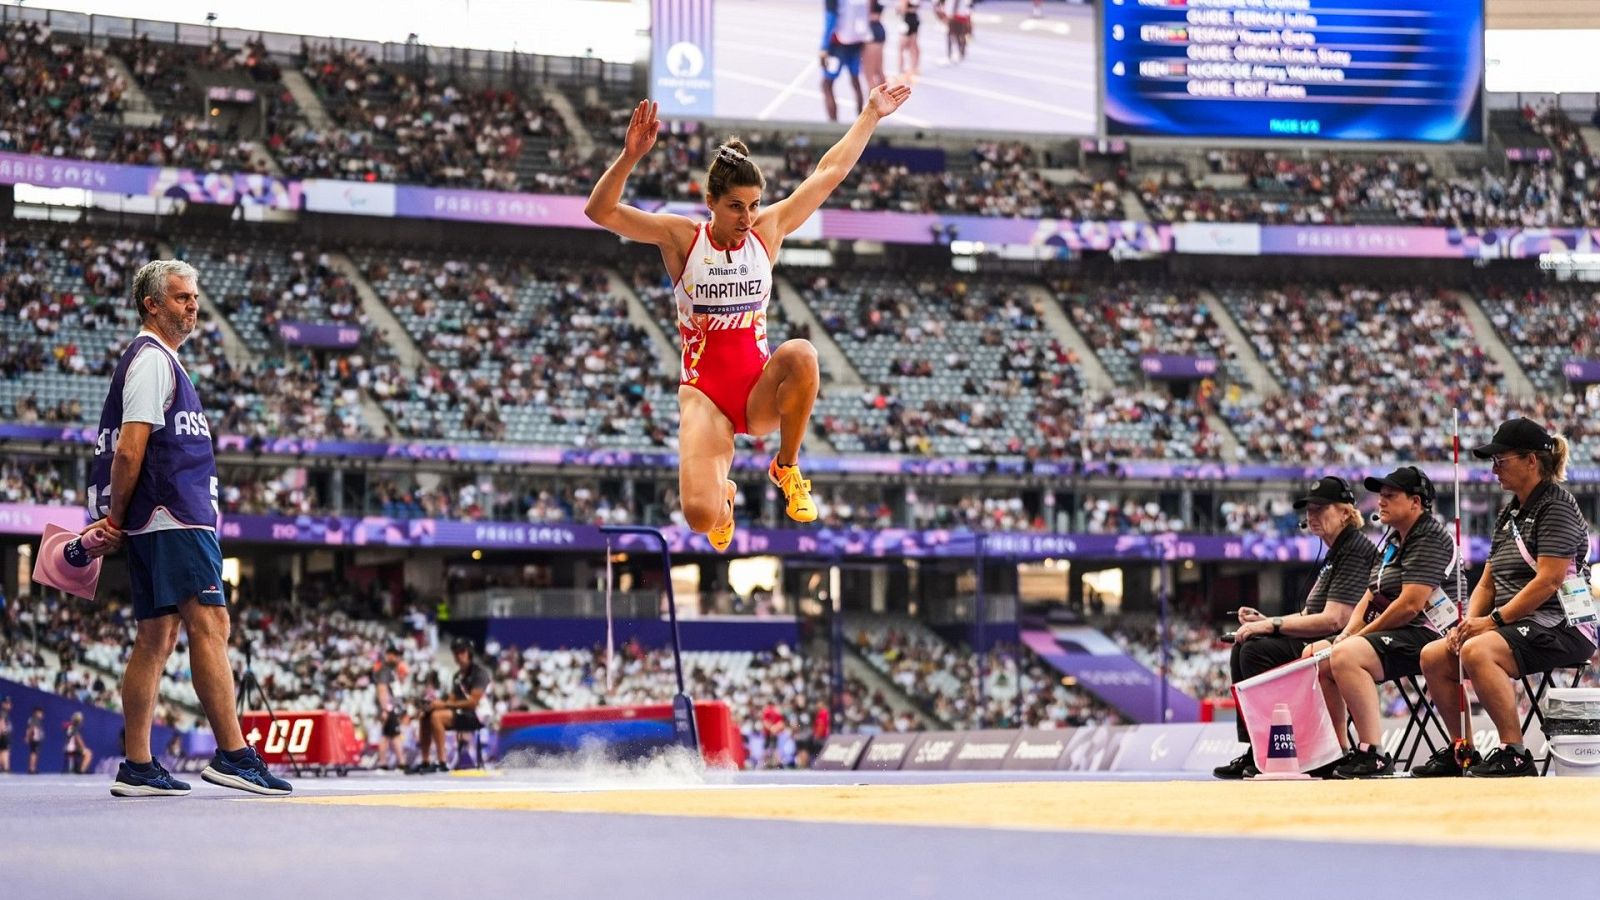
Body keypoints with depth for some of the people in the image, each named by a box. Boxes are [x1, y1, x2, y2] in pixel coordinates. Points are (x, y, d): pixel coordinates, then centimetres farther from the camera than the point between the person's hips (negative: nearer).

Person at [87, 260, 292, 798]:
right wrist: (116, 521, -8)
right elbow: (129, 452, -15)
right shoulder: (152, 360, -8)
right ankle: (232, 755, -21)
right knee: (209, 622, -15)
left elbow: (129, 453, 24)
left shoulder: (157, 360, 24)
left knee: (156, 638, 8)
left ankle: (138, 768, 7)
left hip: (167, 523, 11)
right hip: (173, 519, -11)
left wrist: (114, 523, 13)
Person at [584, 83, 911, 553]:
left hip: (760, 389, 2)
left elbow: (830, 173, 9)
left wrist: (871, 114, 11)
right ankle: (723, 496, 22)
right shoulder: (681, 237, -4)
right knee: (701, 516, -23)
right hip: (705, 391, -2)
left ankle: (786, 468, -9)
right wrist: (630, 157, -30)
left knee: (801, 355, -36)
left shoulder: (768, 231, 3)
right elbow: (600, 211, -15)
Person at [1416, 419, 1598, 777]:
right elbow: (1487, 584, 18)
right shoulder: (1509, 514, 19)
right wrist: (1470, 622, -2)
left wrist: (1494, 621, -18)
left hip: (1561, 626, -9)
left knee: (1478, 652, -33)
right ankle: (1463, 752, 5)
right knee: (1433, 656, -2)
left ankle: (1515, 755, -29)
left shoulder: (1556, 506, -10)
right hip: (1517, 625, 9)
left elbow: (1548, 582, -19)